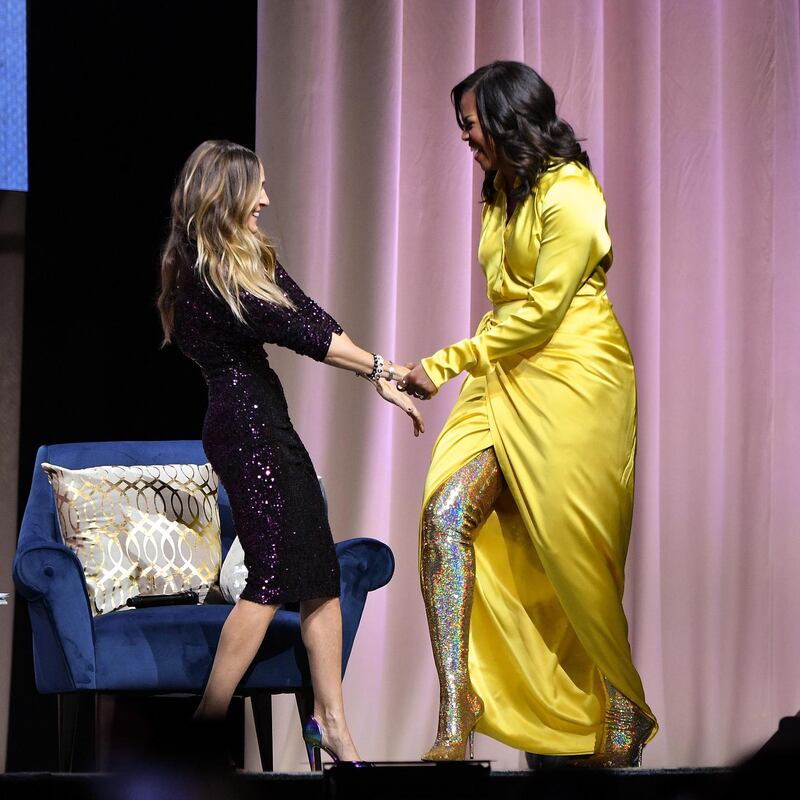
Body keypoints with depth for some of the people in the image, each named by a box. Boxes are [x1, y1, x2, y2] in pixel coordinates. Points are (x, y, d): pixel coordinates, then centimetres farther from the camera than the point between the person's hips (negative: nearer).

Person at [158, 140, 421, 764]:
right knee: (271, 577, -9)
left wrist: (381, 378, 2)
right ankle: (210, 717, -3)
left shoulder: (254, 257, 14)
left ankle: (330, 720, 9)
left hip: (270, 422, 9)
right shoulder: (203, 274, -14)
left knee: (320, 570, 5)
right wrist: (384, 369, -11)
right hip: (241, 425, -9)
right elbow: (294, 331, -15)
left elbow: (313, 319, 9)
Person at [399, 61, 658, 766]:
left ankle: (623, 728, 14)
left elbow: (542, 309, -15)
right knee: (446, 513, -14)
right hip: (508, 378, 8)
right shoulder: (501, 194, 20)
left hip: (573, 378, -8)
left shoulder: (569, 194, -11)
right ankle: (455, 729, -19)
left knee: (576, 555, -4)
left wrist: (449, 362, -12)